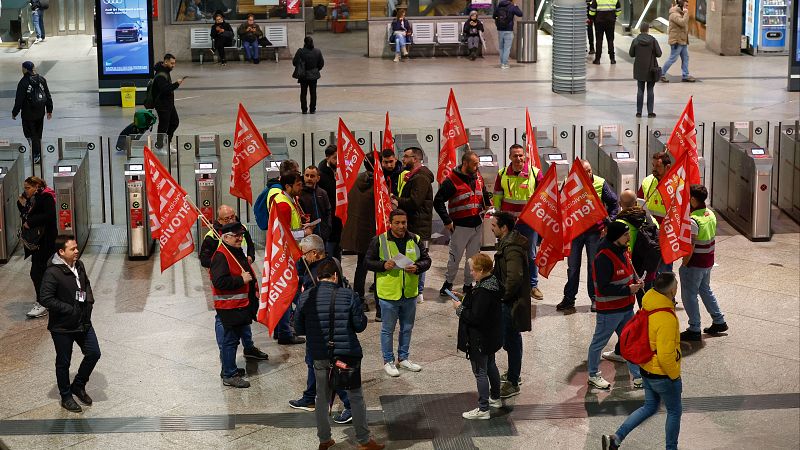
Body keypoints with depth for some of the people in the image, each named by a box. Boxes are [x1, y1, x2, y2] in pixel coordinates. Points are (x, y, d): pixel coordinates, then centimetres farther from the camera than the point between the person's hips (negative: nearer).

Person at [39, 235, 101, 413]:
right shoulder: (53, 273, -22)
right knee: (63, 362, 9)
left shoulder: (79, 265, 1)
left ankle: (78, 385, 31)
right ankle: (66, 397, 27)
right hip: (62, 326, -6)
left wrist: (89, 301, 2)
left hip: (83, 322, 6)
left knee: (93, 353, 8)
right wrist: (69, 309, -22)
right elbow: (45, 299, -22)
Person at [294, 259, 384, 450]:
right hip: (346, 354, -2)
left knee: (322, 398, 17)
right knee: (356, 397, 11)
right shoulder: (349, 296, -11)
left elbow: (299, 328, 3)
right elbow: (360, 325, -7)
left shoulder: (305, 297, -4)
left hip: (320, 356, 2)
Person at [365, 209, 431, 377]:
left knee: (407, 327, 17)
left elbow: (426, 260, 6)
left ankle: (403, 358, 33)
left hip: (410, 293, 4)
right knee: (388, 329, 7)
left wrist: (417, 267, -15)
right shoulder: (379, 241, -8)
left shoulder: (415, 240, 2)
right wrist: (383, 265, -22)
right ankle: (388, 361, 20)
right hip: (388, 294, -4)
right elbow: (368, 262, -4)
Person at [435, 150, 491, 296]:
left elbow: (485, 195, 25)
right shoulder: (452, 180, -13)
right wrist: (447, 221, -14)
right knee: (455, 257, 2)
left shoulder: (478, 177, 8)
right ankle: (448, 282, 20)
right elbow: (438, 201, -11)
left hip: (477, 224, 6)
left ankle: (468, 284, 22)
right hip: (460, 226, -6)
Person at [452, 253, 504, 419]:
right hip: (492, 336, 10)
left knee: (480, 372, 1)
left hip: (480, 340, -10)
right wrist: (465, 300, 6)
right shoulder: (493, 282, 0)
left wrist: (460, 308, -16)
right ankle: (495, 398, 42)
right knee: (490, 366, 26)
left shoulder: (483, 291, -30)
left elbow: (475, 317, -30)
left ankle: (483, 409, 10)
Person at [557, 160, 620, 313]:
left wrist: (609, 220, -4)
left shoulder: (600, 183, -4)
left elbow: (614, 203, 5)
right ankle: (568, 299, 16)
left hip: (594, 231, -1)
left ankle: (595, 298, 14)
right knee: (573, 266, 8)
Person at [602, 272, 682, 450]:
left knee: (650, 407, 23)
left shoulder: (648, 306, -5)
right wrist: (675, 376, -13)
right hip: (662, 375, -8)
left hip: (646, 369, 8)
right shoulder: (667, 319, -30)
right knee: (674, 411, 15)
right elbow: (666, 356, -29)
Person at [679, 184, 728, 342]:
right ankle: (719, 322, 31)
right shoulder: (710, 214, 2)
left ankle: (694, 330, 10)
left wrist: (684, 264, -14)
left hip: (695, 263, -9)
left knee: (689, 295, 4)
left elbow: (690, 247, -25)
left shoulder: (693, 221, -25)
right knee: (705, 290, 25)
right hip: (708, 262, 9)